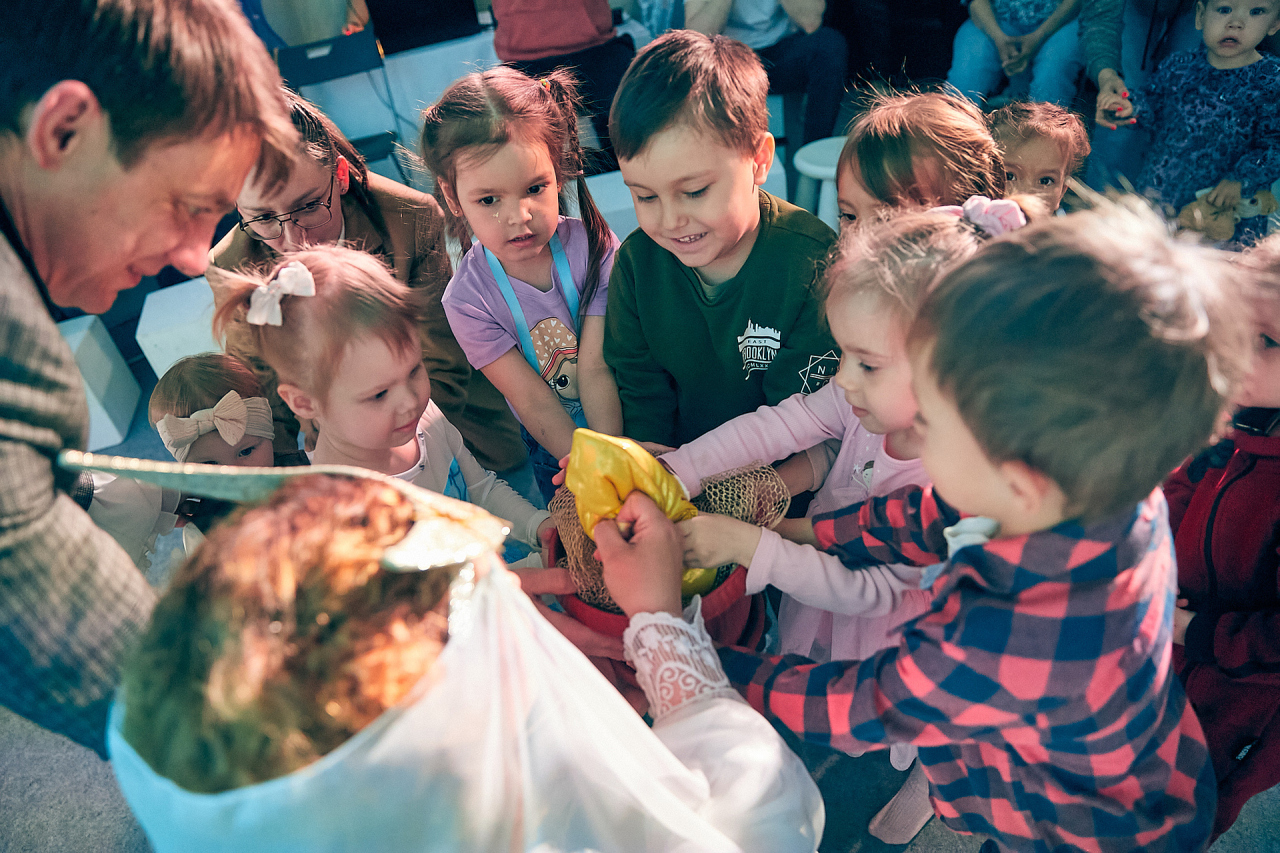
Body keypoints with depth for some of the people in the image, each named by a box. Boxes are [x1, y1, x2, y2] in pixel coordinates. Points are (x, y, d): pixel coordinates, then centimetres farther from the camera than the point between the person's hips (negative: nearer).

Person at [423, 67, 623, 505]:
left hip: (623, 424, 1)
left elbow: (596, 368, -23)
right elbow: (534, 403, -20)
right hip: (554, 449, 0)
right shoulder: (468, 299, -19)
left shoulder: (592, 246, -17)